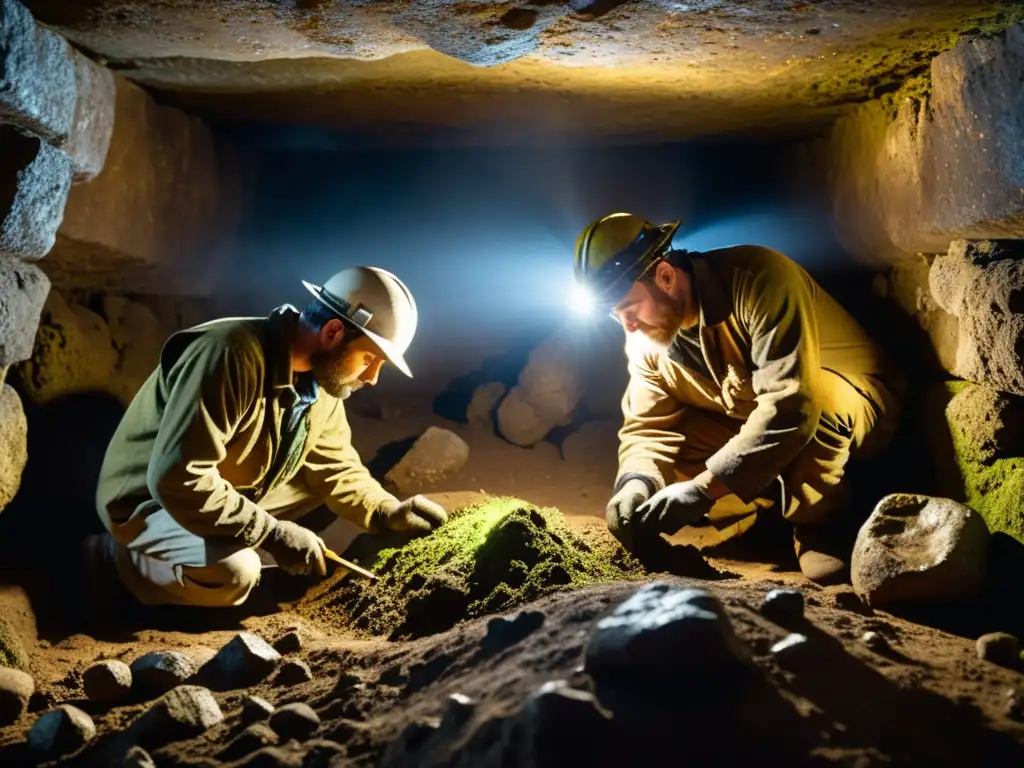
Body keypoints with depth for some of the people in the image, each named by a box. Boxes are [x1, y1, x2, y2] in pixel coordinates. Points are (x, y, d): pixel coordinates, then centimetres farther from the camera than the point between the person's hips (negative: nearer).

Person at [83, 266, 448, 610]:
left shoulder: (322, 378, -5)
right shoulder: (231, 356, -32)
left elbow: (335, 467, 5)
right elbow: (176, 479, -36)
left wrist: (389, 513, -11)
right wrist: (272, 534, -31)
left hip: (234, 496, 8)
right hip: (149, 499, -8)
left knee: (329, 488, 1)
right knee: (233, 573, -33)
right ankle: (111, 558, -6)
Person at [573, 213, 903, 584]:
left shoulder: (755, 278, -31)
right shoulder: (645, 338, -10)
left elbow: (792, 404, -40)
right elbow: (648, 428, -9)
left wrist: (703, 488, -44)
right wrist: (636, 482, -31)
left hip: (854, 405, -6)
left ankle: (821, 526, -17)